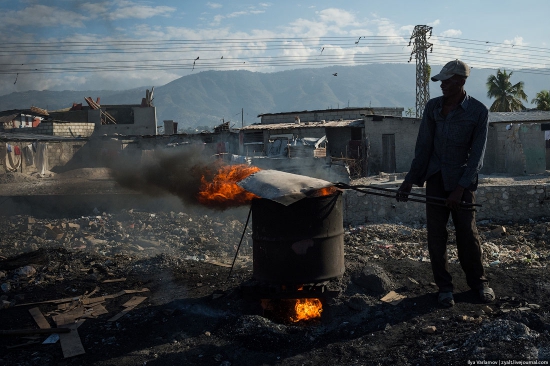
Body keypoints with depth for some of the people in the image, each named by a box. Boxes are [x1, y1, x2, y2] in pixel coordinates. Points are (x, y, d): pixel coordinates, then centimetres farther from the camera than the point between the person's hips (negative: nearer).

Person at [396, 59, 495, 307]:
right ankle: (444, 287, 16)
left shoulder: (478, 111, -7)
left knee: (467, 233, 3)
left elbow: (477, 154, -9)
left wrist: (460, 188, -15)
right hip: (436, 177, 3)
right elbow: (423, 146, 2)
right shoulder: (433, 107, 1)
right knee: (435, 234, 2)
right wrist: (410, 180, -3)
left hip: (463, 179, -2)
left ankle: (478, 281, 25)